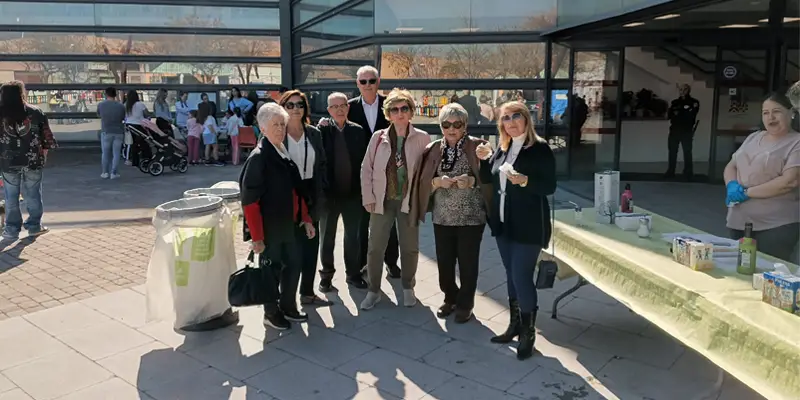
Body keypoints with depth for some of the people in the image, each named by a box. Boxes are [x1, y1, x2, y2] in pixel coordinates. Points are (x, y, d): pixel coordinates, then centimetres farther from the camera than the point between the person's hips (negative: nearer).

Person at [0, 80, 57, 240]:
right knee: (33, 194, 11)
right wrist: (44, 153, 12)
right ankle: (34, 226, 16)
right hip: (33, 160, 0)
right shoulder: (35, 112, -2)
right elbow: (46, 135, 1)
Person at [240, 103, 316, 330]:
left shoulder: (286, 153, 6)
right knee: (271, 271, 9)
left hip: (290, 225, 7)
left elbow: (297, 190, 12)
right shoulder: (258, 158, -15)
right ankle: (271, 314, 28)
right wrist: (256, 236, -19)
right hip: (269, 228, -6)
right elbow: (249, 201, -18)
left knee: (293, 266, 15)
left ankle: (288, 307, 35)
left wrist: (305, 218, 10)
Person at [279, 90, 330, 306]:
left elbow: (322, 165, 11)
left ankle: (307, 292, 26)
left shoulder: (314, 133, 6)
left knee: (310, 246, 11)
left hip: (311, 197, 5)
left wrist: (320, 191, 3)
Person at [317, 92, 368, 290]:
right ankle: (326, 275, 25)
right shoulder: (322, 130, -5)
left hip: (352, 193, 2)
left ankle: (353, 273, 27)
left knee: (353, 236, 13)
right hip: (329, 192, -1)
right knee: (327, 237, 11)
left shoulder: (358, 131, 0)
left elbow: (364, 160, 1)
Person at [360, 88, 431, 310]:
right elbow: (366, 169, 3)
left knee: (410, 248, 10)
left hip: (409, 201, -1)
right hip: (382, 201, 1)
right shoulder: (378, 137, -1)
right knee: (375, 248, 5)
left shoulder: (422, 138, -4)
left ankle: (408, 288, 31)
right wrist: (368, 198, -3)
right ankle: (374, 290, 22)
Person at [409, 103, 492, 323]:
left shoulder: (478, 147, -4)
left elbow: (490, 179, -5)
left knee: (467, 263, 6)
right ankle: (450, 298, 31)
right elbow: (423, 182, 5)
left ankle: (465, 304, 25)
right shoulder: (434, 149, 6)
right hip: (442, 217, 3)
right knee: (444, 261, 7)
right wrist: (437, 182, -14)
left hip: (471, 217, -3)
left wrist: (472, 181, -21)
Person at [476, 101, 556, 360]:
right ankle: (515, 325, 29)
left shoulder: (540, 148, -10)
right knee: (511, 275, 15)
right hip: (503, 222, 7)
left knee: (522, 277, -6)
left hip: (528, 225, -7)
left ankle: (528, 333, 9)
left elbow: (550, 186, -14)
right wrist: (485, 159, -3)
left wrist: (525, 181, -29)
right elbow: (488, 179, 14)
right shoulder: (502, 148, 9)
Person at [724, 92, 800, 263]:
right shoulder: (753, 137, 14)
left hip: (777, 225, -6)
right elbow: (730, 166, 14)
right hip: (739, 222, 6)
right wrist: (732, 185, -8)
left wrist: (747, 192, -16)